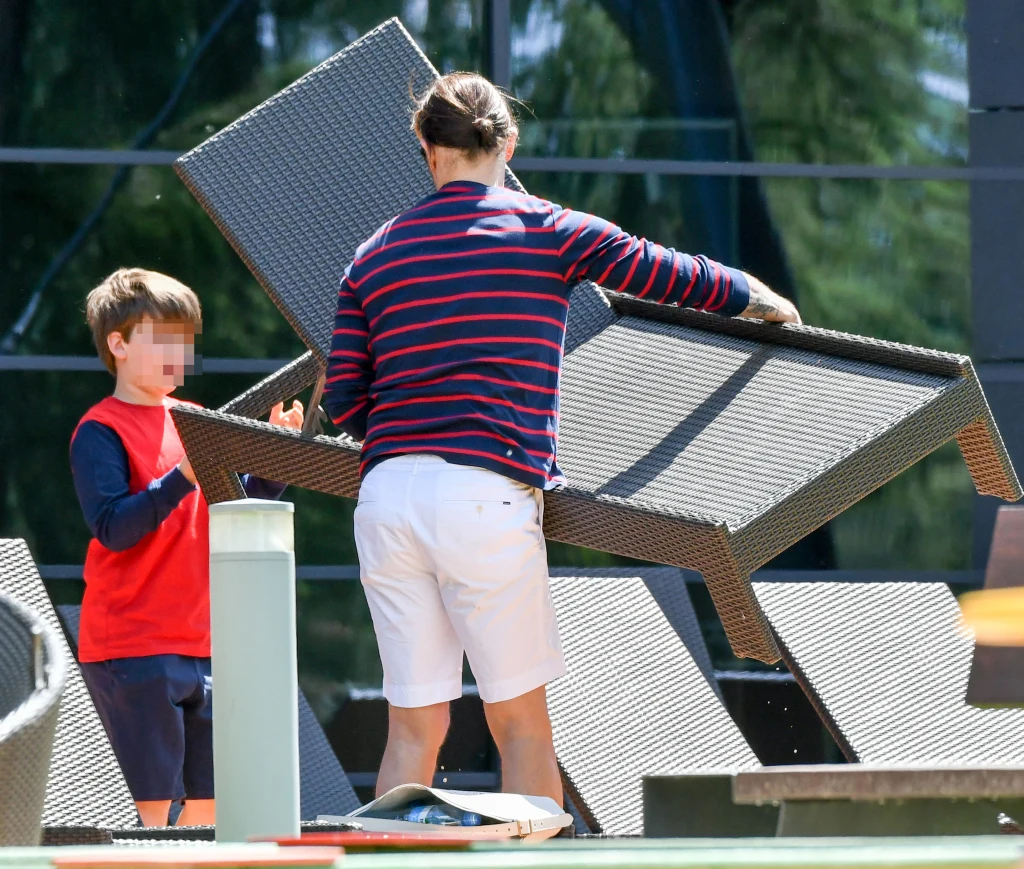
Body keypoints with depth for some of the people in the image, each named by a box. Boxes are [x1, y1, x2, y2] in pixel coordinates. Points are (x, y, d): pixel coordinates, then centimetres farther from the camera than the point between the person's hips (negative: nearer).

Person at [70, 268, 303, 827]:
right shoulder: (101, 432, -7)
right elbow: (112, 528, -18)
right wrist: (183, 478, -26)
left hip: (200, 644, 7)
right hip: (131, 649, -7)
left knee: (208, 802, 7)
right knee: (153, 806, -8)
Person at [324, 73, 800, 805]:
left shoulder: (374, 255, 15)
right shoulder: (546, 230, 4)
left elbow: (344, 401, 11)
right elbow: (658, 272, 15)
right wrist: (754, 298, 33)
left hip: (386, 496, 4)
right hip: (485, 496, -4)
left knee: (414, 726, 7)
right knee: (521, 722, 4)